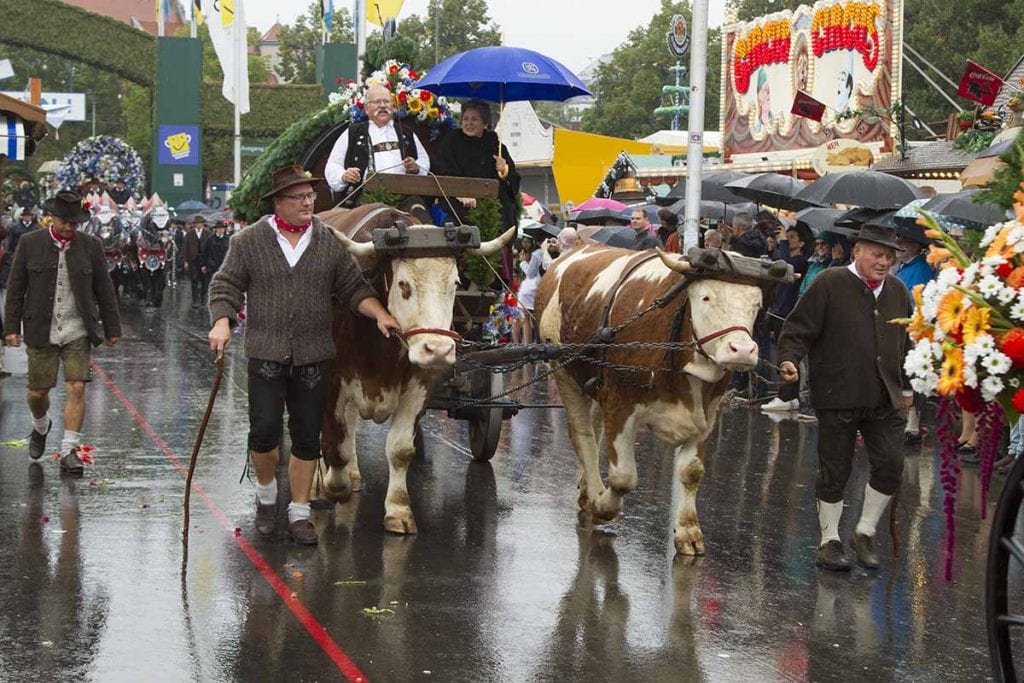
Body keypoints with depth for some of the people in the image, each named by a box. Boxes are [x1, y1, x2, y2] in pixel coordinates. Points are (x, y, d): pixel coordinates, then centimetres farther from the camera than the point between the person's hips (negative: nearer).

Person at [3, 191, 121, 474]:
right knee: (38, 391, 7)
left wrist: (112, 328, 8)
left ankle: (69, 451, -3)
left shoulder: (91, 246, 1)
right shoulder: (30, 244, -1)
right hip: (41, 332, 0)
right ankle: (41, 426, 40)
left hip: (77, 332, 0)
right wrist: (11, 327, -2)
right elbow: (16, 288, 2)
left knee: (76, 389, -10)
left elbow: (104, 290, 7)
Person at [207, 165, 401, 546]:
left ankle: (299, 514, 15)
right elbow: (226, 286, 1)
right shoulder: (249, 242, 2)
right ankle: (266, 494, 18)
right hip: (265, 355, -2)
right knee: (265, 430, -10)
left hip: (315, 357, 2)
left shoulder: (330, 243, 9)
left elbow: (353, 288, 12)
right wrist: (222, 323, -15)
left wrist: (379, 314, -3)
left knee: (307, 438, 4)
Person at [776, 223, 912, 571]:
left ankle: (865, 532, 15)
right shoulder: (829, 285, -4)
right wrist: (789, 359, -23)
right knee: (835, 471, 3)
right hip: (837, 398, -5)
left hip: (885, 399, 5)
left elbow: (907, 343, 23)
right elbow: (799, 329, -6)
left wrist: (907, 387, 23)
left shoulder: (898, 291, 13)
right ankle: (829, 541, 15)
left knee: (890, 465, -3)